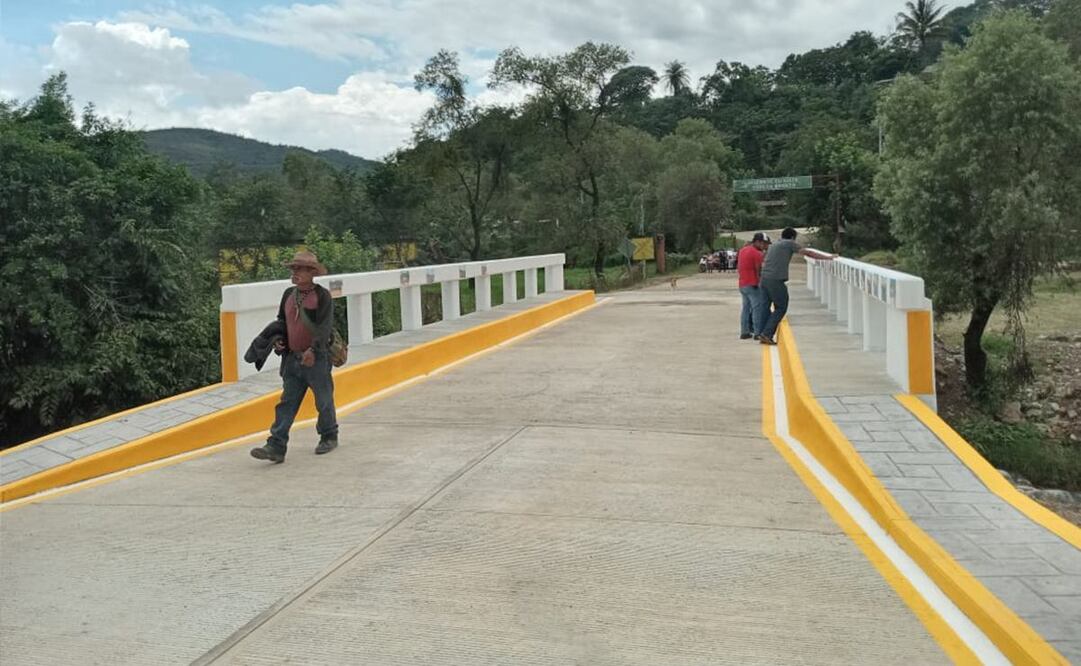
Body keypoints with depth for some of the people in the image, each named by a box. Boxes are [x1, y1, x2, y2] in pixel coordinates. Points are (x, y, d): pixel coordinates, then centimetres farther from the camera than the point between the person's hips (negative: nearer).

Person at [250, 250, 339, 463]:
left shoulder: (322, 295, -8)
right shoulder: (289, 294, 11)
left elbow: (325, 326, -17)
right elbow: (281, 321, 23)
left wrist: (313, 349, -28)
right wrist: (279, 339, 5)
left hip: (317, 359, -5)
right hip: (292, 358, 5)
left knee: (324, 401, 9)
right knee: (286, 403, 1)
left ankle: (329, 437, 28)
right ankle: (276, 447, -2)